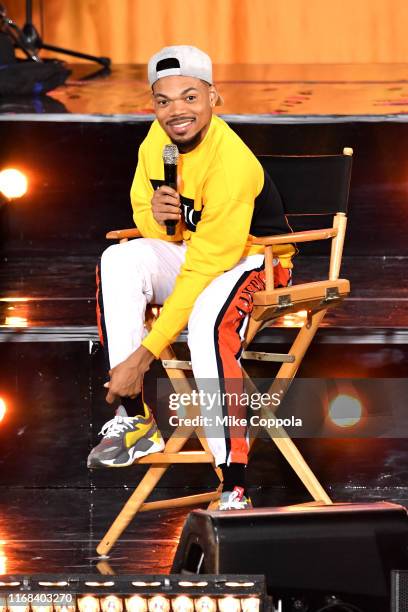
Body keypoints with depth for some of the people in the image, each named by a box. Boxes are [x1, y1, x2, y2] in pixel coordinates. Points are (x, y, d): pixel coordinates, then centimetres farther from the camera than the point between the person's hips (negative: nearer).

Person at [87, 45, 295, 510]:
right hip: (190, 250, 7)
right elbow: (142, 214, 9)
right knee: (120, 261, -24)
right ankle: (134, 419, -24)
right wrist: (156, 216, -20)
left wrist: (144, 354, -33)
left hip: (255, 258, -7)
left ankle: (233, 490, -39)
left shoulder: (232, 165, -30)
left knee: (209, 320, -39)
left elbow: (202, 272, -32)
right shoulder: (157, 140, -6)